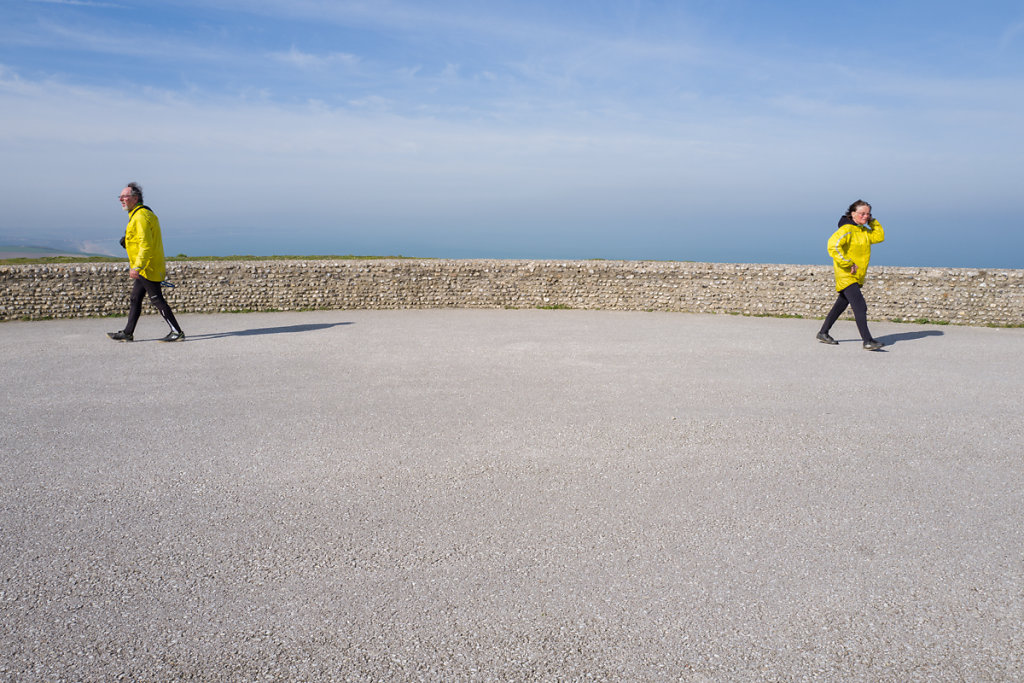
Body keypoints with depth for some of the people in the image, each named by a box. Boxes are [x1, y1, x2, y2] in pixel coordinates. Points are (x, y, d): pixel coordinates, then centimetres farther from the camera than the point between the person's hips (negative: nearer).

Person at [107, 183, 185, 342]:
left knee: (156, 299, -6)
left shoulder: (140, 217, -17)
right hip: (146, 268, 10)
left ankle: (177, 332, -1)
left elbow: (146, 245, -25)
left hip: (147, 268, -10)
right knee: (135, 299, 13)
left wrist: (136, 267, -28)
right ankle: (128, 333, 19)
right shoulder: (145, 213, 16)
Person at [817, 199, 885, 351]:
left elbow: (879, 237, 17)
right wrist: (848, 264, -24)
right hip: (846, 276, -10)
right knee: (860, 307, -16)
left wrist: (872, 221, 8)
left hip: (857, 276, 10)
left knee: (841, 305, 16)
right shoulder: (847, 229, -15)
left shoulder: (864, 230, 15)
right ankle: (867, 341, -19)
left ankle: (823, 333, 27)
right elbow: (833, 245, -26)